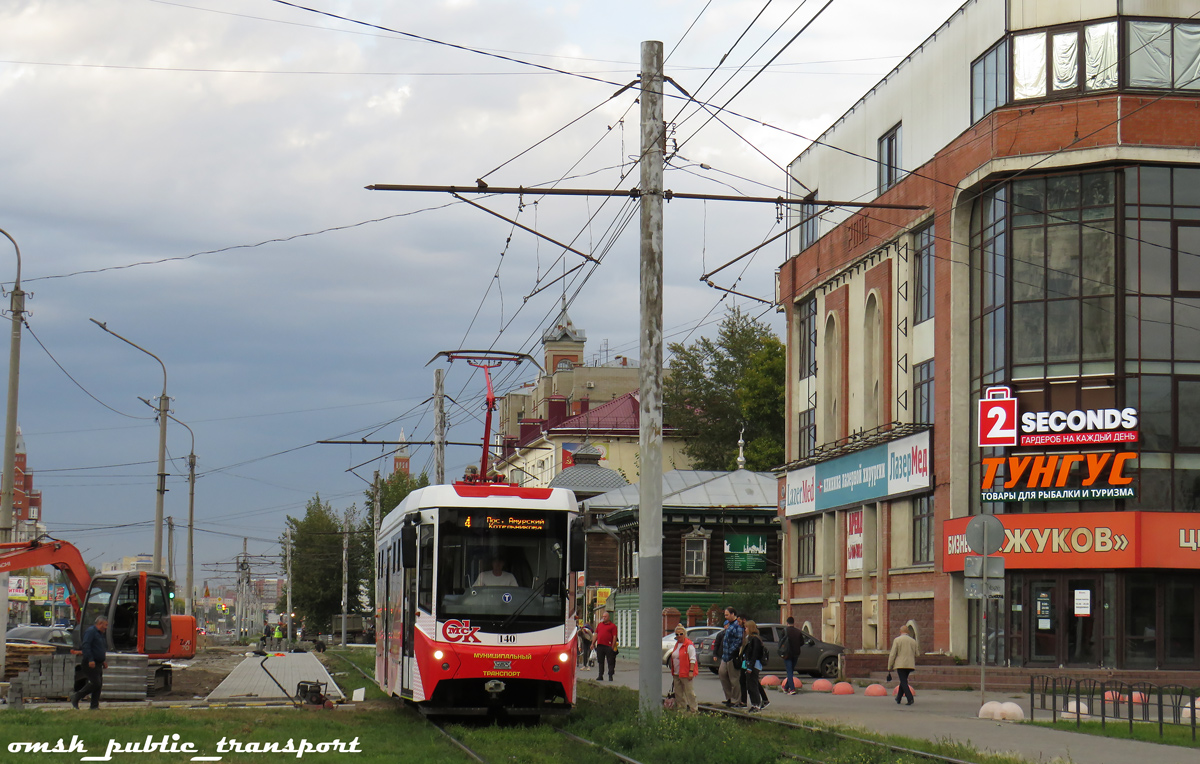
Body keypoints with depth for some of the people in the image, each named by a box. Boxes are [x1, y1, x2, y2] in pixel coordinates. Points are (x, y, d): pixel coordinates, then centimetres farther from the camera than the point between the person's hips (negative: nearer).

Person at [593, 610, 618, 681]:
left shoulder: (612, 626, 1)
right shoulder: (599, 625, 18)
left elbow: (614, 637, -3)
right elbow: (596, 634, 20)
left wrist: (613, 646, -10)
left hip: (608, 646, -5)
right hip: (600, 646, 5)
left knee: (610, 662, -2)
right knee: (600, 662, 9)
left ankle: (610, 676, 2)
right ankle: (600, 676, 14)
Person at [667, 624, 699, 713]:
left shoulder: (689, 645, -10)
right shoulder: (677, 644, 16)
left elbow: (692, 659, -14)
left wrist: (691, 671, -20)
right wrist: (673, 671, 20)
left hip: (685, 673, -8)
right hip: (676, 674, 8)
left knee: (689, 692, -6)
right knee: (678, 692, 11)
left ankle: (694, 710, -1)